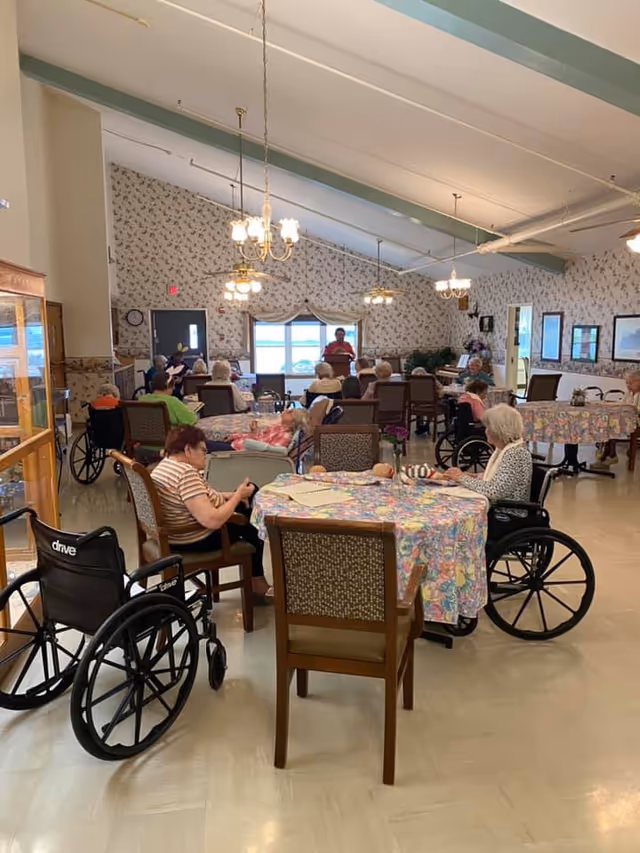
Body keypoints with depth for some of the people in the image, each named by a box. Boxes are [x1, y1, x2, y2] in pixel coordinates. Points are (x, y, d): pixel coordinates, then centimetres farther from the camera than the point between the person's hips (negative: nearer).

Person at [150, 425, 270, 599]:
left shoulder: (166, 464, 4)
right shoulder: (186, 473, -29)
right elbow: (213, 521, -33)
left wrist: (229, 496, 6)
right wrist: (238, 495, -18)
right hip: (193, 540, -10)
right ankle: (257, 581, 28)